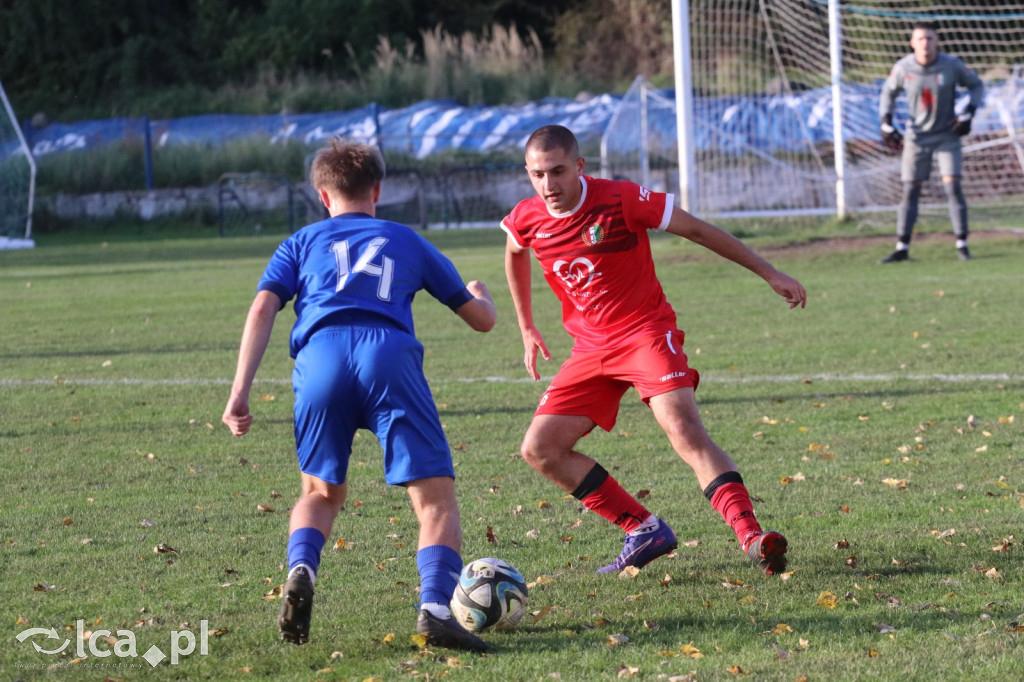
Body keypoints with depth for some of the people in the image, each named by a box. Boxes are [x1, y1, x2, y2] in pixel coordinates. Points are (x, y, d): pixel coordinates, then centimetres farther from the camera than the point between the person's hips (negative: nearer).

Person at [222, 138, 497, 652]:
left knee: (321, 492, 22)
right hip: (390, 356, -1)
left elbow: (263, 307, 11)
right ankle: (436, 607, -23)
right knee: (435, 495, 0)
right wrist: (480, 294, 59)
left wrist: (239, 393, 6)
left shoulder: (301, 242, 29)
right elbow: (482, 319, 35)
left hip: (320, 358, 1)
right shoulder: (406, 241, 31)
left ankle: (300, 570, -7)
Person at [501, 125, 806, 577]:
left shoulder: (621, 200, -17)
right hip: (592, 349, 6)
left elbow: (696, 230, -7)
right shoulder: (526, 220, -4)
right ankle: (645, 530, 3)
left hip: (646, 333, -6)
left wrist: (769, 274, -4)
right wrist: (527, 329, 24)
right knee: (539, 450, -4)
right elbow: (515, 254, 23)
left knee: (685, 430, -28)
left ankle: (752, 538, -35)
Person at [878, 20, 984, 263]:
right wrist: (886, 125, 0)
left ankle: (962, 244, -2)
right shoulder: (903, 68, -9)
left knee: (953, 186, -10)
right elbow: (888, 92, 9)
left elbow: (976, 85, 3)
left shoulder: (951, 65, -11)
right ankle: (902, 248, 6)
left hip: (947, 136, -1)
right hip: (916, 138, 1)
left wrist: (968, 114, -9)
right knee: (910, 191, 1)